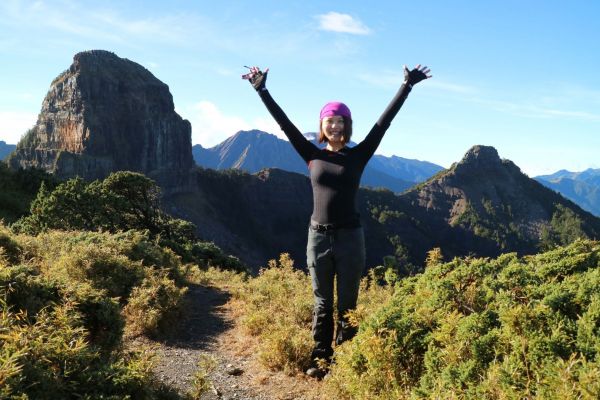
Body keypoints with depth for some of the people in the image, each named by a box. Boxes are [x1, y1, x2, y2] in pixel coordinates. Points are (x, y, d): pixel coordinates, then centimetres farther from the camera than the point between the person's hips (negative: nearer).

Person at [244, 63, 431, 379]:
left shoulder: (358, 155, 1)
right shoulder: (313, 155, 4)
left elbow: (384, 122, -4)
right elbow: (284, 123, 3)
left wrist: (407, 86, -7)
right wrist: (262, 90, 1)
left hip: (349, 237, -1)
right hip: (318, 237, 2)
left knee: (347, 305, 7)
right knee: (322, 305, 11)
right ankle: (320, 361, 21)